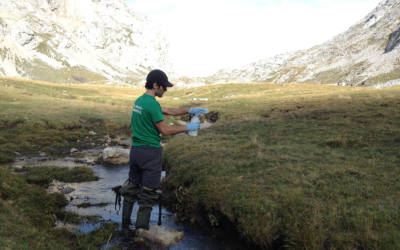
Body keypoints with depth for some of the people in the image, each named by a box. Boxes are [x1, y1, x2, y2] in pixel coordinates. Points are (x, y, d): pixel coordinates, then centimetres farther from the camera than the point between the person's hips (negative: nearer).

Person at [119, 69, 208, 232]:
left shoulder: (139, 101, 12)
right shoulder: (152, 104, -18)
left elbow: (168, 111, 16)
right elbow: (165, 130, -15)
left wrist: (189, 111, 12)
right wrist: (187, 128, -5)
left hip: (135, 150, 9)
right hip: (150, 152, -9)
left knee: (132, 187, 17)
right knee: (148, 192, 2)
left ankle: (125, 225, 28)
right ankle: (141, 229, 11)